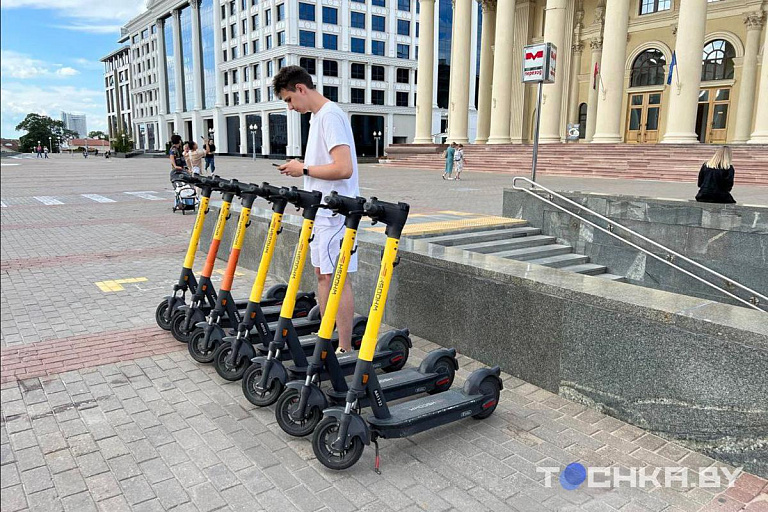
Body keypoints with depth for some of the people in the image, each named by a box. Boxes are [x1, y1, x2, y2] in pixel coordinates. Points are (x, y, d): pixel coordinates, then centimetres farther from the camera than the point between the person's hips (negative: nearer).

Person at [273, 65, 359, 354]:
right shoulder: (318, 116, 16)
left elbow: (343, 168, -25)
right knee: (322, 274, 14)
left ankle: (345, 349, 3)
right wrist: (302, 168, 10)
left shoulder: (330, 116, -16)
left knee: (336, 278, -6)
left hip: (334, 212, -11)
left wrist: (304, 169, -15)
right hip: (320, 210, 11)